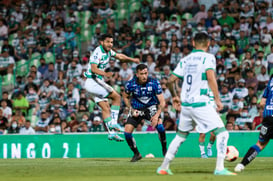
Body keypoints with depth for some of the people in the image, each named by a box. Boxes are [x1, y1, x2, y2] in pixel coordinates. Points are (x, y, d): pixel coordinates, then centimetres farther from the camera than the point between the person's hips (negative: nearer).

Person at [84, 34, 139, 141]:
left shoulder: (108, 51, 10)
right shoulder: (98, 53, -18)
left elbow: (119, 56, 28)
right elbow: (93, 68, -30)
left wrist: (132, 60, 18)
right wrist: (105, 74, -46)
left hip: (98, 82, 9)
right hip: (92, 82, -9)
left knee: (106, 108, 3)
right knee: (116, 97, -11)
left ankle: (112, 133, 1)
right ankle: (113, 123, -11)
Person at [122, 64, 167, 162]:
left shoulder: (154, 83, -20)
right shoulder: (130, 84, -16)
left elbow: (162, 102, -18)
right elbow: (125, 97, 5)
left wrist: (157, 115, -32)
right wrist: (132, 109, -8)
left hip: (151, 107, -2)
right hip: (136, 109, 2)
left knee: (159, 124, -29)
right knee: (127, 132, -10)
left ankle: (164, 150, -9)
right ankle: (136, 154, 14)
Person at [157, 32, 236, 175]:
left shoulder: (185, 60, 12)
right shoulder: (208, 57, -4)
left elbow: (170, 80, 11)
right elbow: (210, 77, -20)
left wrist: (174, 96, 28)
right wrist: (217, 99, -19)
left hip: (185, 105, 6)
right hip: (200, 103, -6)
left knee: (181, 135, 21)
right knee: (222, 132, -3)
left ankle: (164, 167, 22)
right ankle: (219, 168, -16)